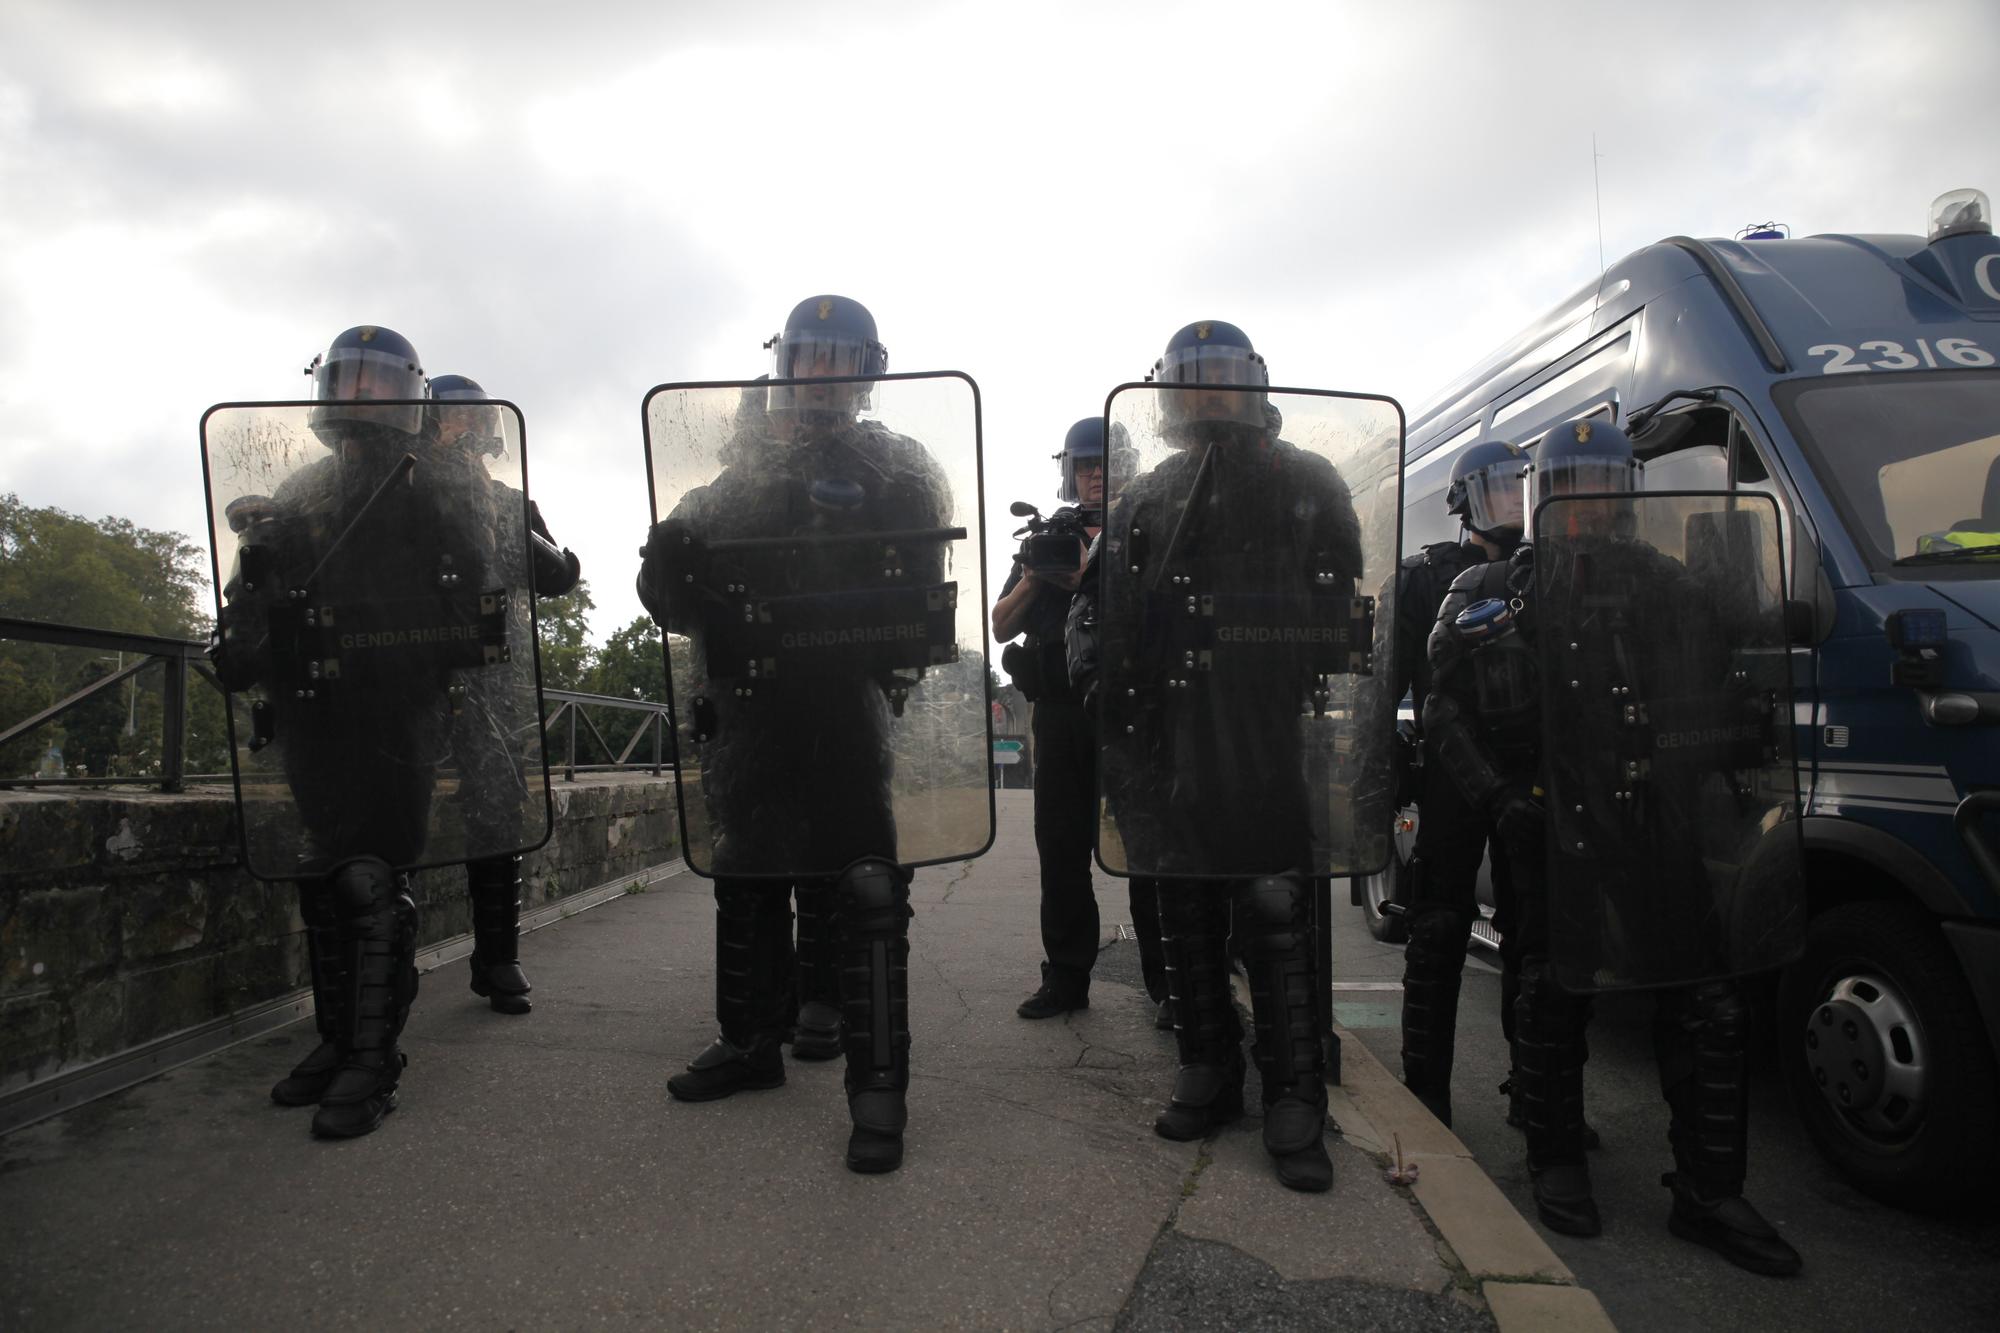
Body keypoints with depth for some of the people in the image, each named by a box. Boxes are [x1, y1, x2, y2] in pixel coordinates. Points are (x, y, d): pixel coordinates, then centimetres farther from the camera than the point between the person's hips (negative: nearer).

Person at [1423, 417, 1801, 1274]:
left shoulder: (1674, 590, 13)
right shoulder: (1491, 594, 6)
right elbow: (1443, 713, 3)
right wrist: (1500, 797, -8)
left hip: (1659, 827, 2)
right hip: (1550, 826, -2)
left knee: (1709, 1006, 2)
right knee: (1553, 998, 8)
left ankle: (1709, 1195, 15)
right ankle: (1557, 1163, 27)